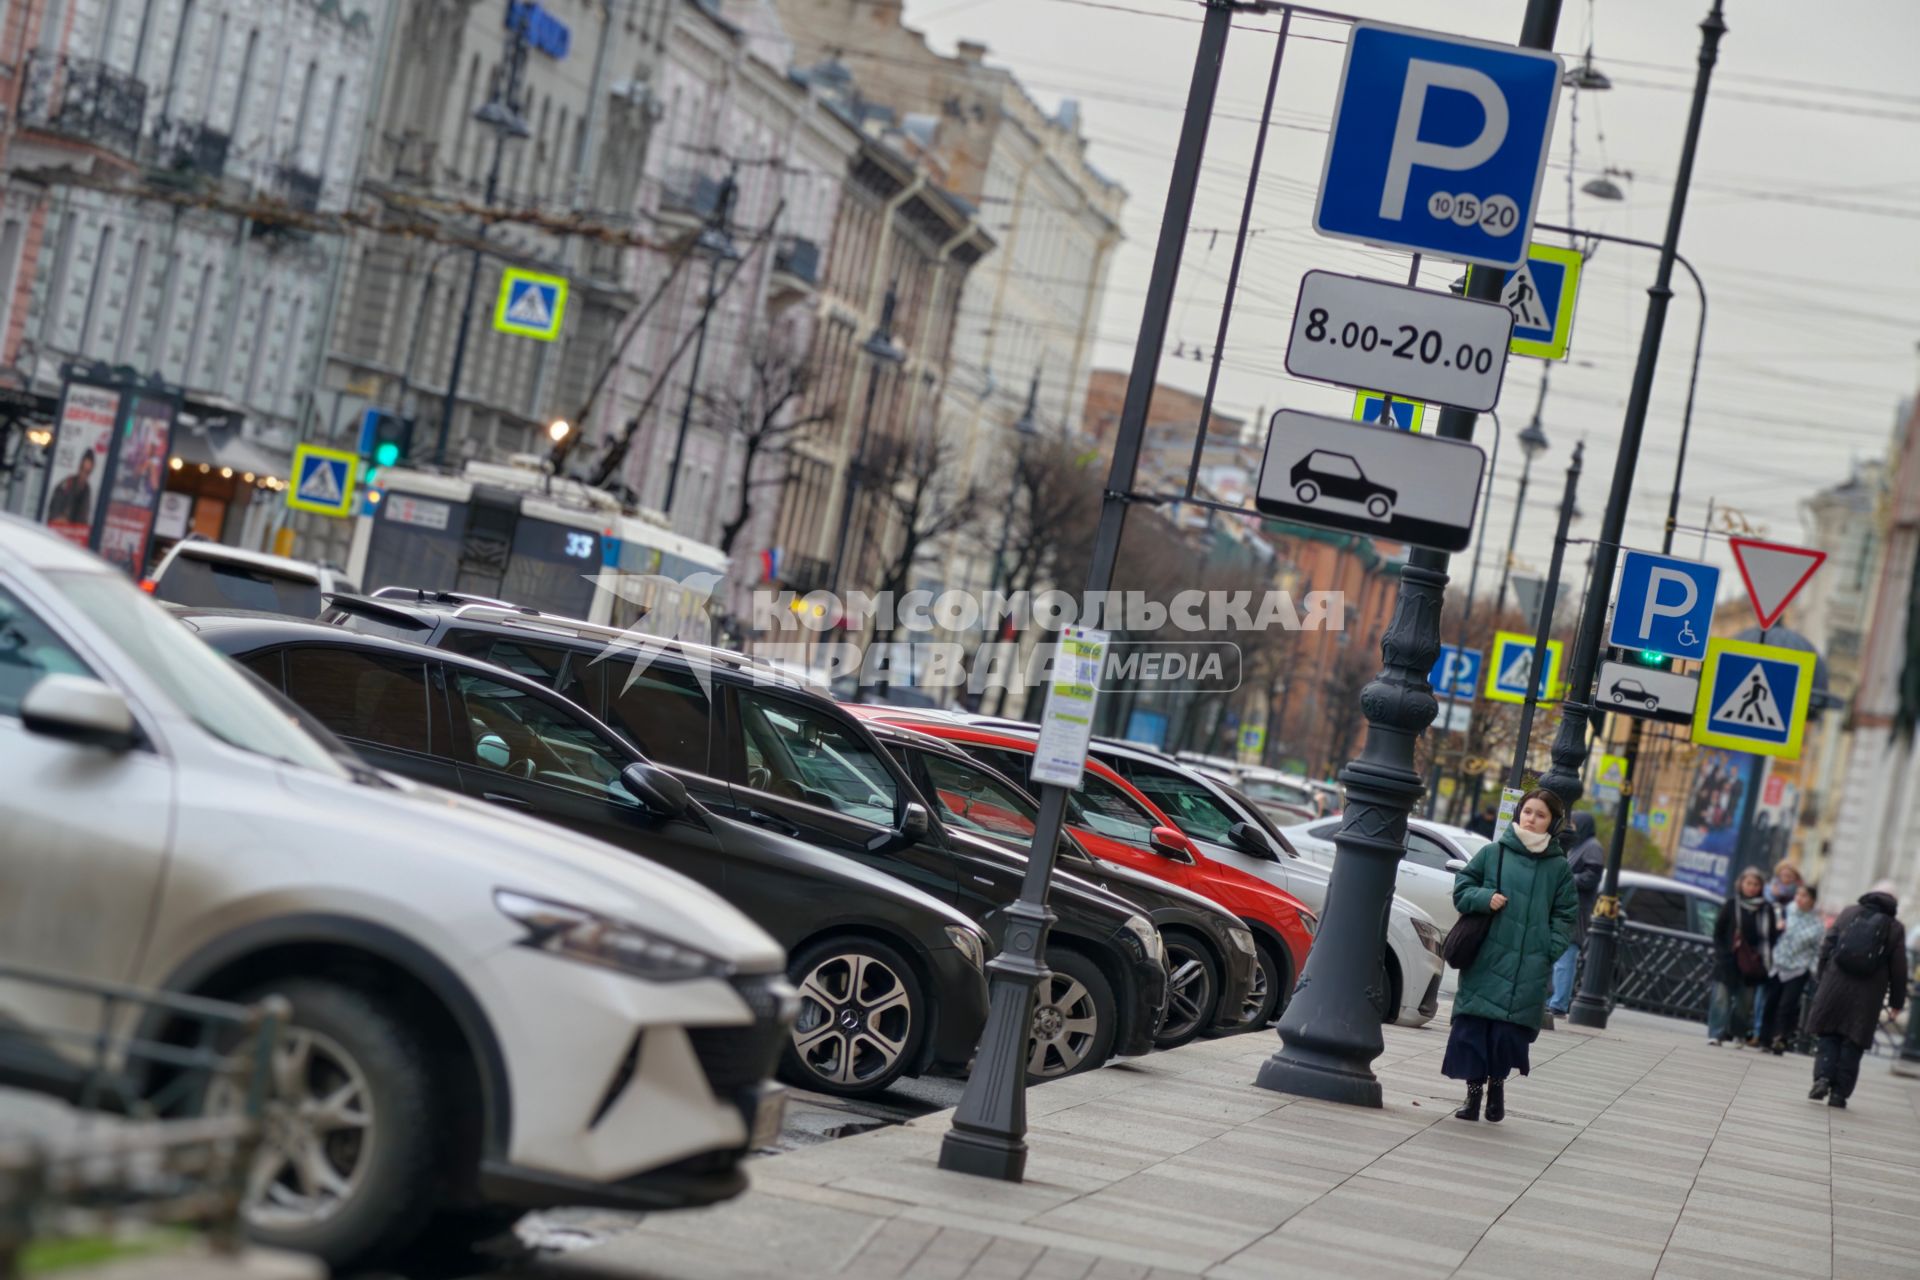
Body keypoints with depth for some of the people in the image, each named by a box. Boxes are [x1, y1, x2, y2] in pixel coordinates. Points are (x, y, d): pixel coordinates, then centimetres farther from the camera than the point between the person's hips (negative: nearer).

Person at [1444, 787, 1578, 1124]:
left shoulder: (1559, 867, 7)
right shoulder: (1493, 853, 6)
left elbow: (1566, 914, 10)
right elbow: (1462, 887, 11)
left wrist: (1551, 951, -3)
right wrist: (1484, 899, -9)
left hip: (1528, 970, 0)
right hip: (1486, 960, 0)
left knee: (1510, 1029, -4)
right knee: (1473, 1025, -3)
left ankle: (1497, 1082, 20)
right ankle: (1474, 1090, 9)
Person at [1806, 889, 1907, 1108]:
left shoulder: (1848, 914, 7)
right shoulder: (1895, 928, 3)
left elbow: (1826, 946, 5)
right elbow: (1898, 969, 3)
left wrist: (1824, 978, 13)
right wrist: (1896, 1000, 11)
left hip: (1835, 987, 1)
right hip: (1868, 997, 0)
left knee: (1826, 1035, 10)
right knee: (1853, 1044, 6)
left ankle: (1823, 1077, -10)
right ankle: (1839, 1093, 4)